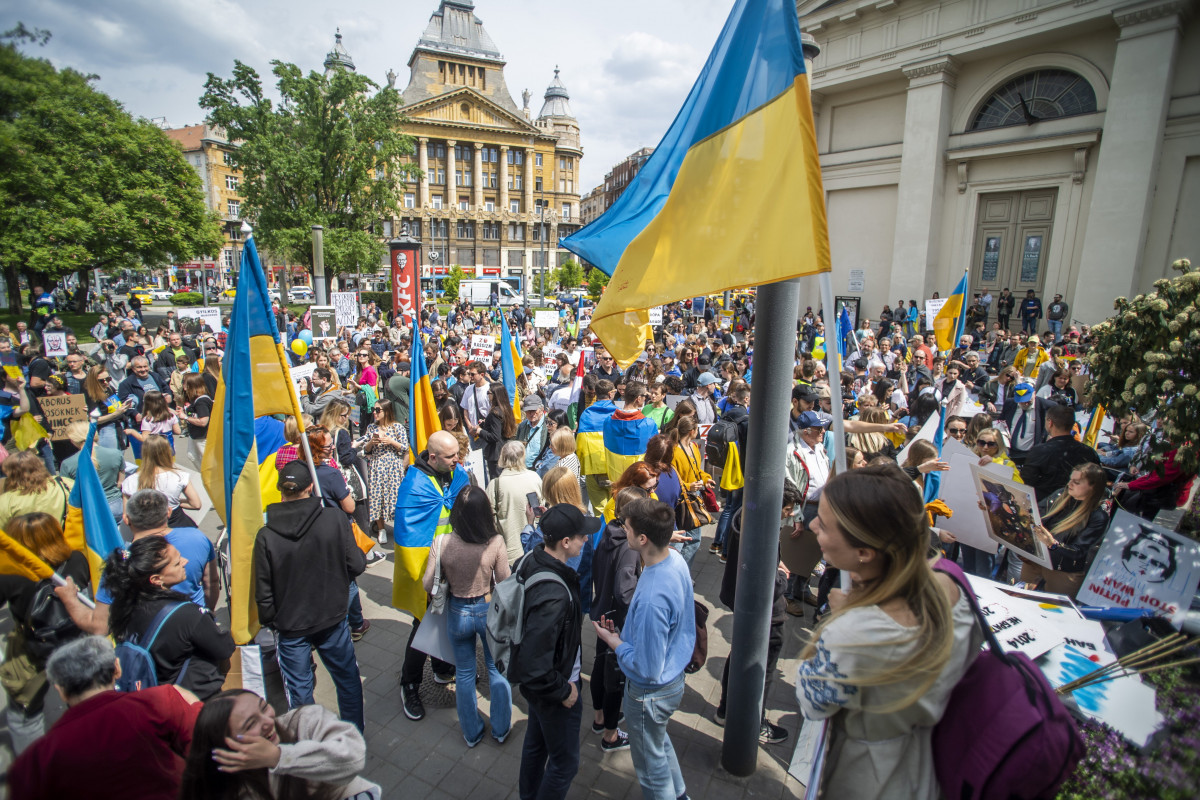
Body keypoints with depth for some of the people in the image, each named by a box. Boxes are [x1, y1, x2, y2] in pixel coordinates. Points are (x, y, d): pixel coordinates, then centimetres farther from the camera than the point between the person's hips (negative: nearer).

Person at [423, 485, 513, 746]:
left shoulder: (441, 542, -22)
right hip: (489, 610, -1)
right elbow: (504, 583, -13)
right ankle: (501, 729, 38)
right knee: (497, 670, 22)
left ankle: (471, 733, 39)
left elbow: (429, 585, -11)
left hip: (458, 612, 1)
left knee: (464, 673, 22)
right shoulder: (496, 542, -25)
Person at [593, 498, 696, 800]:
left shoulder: (652, 598, -40)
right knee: (660, 741, 35)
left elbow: (646, 670, -31)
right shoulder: (676, 559, -13)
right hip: (674, 674, 9)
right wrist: (625, 629, 2)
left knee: (651, 763, 20)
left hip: (652, 691, -9)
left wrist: (613, 640, -17)